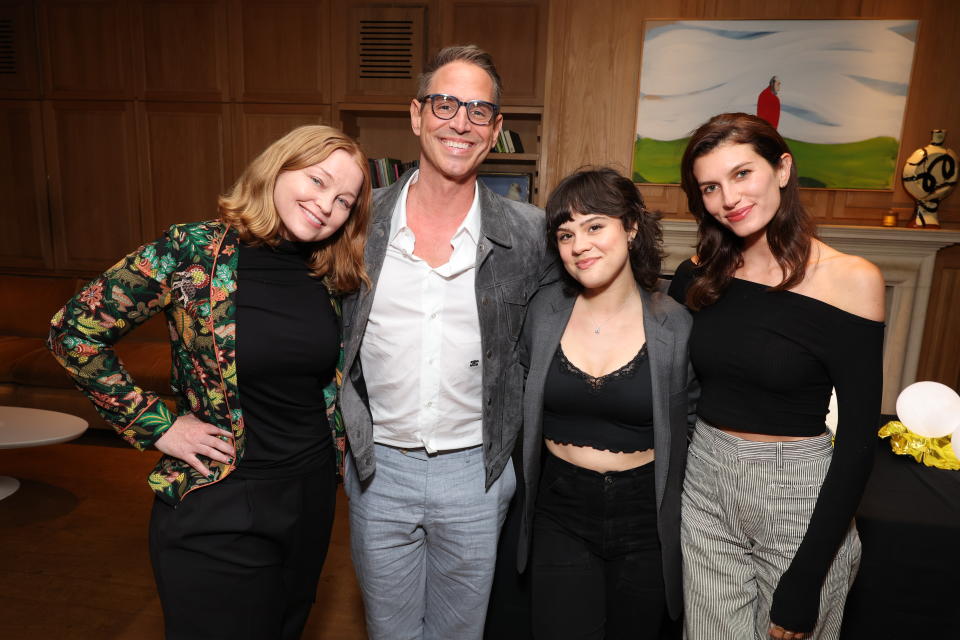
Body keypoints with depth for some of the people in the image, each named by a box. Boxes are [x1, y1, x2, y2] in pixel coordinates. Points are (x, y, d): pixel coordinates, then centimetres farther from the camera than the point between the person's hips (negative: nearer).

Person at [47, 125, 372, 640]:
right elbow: (73, 332, -11)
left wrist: (338, 447, 7)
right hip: (217, 506, -5)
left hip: (312, 494, 5)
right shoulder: (193, 252, -16)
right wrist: (156, 426, -12)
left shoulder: (331, 274, -2)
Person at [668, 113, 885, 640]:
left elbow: (859, 434, -13)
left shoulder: (851, 280, -13)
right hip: (705, 483, 3)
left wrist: (807, 575, -13)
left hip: (800, 494, -3)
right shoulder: (699, 275, -2)